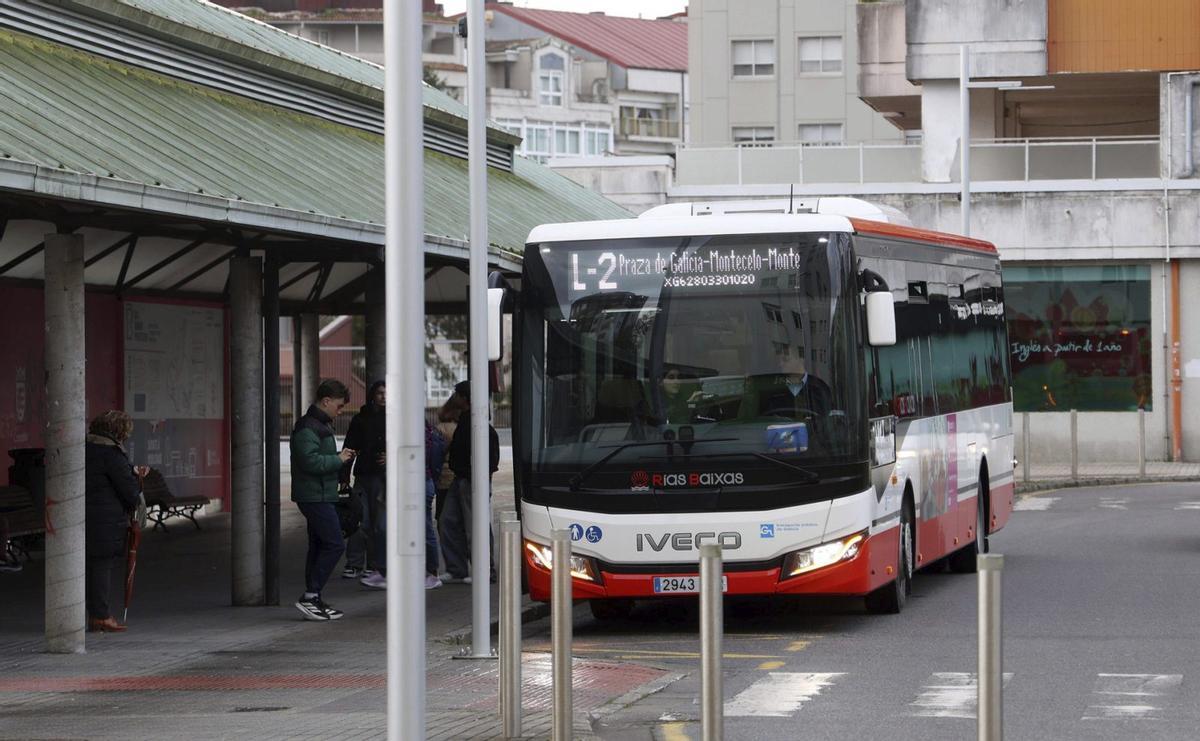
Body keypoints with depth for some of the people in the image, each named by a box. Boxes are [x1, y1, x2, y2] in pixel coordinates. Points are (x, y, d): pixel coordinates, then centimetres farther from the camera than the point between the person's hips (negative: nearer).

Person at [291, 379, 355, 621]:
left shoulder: (322, 425, 19)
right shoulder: (308, 427, -15)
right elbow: (311, 461, -24)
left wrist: (340, 457, 12)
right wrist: (339, 459, -15)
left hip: (321, 496, 11)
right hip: (315, 496, -11)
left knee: (319, 546, 11)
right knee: (334, 544, -13)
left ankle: (314, 600, 14)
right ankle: (310, 596, -13)